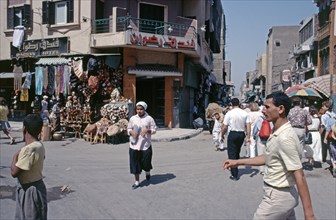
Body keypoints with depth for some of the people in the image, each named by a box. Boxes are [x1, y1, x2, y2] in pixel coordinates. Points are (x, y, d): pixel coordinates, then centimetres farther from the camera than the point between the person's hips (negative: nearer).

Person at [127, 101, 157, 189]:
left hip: (146, 144, -2)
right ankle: (137, 182, 18)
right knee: (135, 164, 4)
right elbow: (128, 128, 14)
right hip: (134, 145, 2)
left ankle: (147, 172, 40)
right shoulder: (132, 118, 6)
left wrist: (147, 130, -17)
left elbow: (154, 129, 2)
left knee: (146, 162, 3)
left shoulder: (149, 118, -1)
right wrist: (131, 132, -8)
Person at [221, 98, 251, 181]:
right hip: (242, 134, 5)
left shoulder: (229, 113, -10)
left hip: (233, 134, -4)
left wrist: (222, 134, 4)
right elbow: (248, 126, -3)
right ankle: (235, 170, 35)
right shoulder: (245, 113, 1)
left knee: (232, 154, 4)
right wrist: (248, 136, 1)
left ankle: (234, 175, 5)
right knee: (237, 152, 22)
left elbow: (224, 127, -11)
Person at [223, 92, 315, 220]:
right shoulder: (277, 133, 5)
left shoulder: (284, 138, -25)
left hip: (277, 197, -9)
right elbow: (267, 158, 17)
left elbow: (299, 176, -25)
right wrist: (238, 162, 16)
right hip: (283, 194, 9)